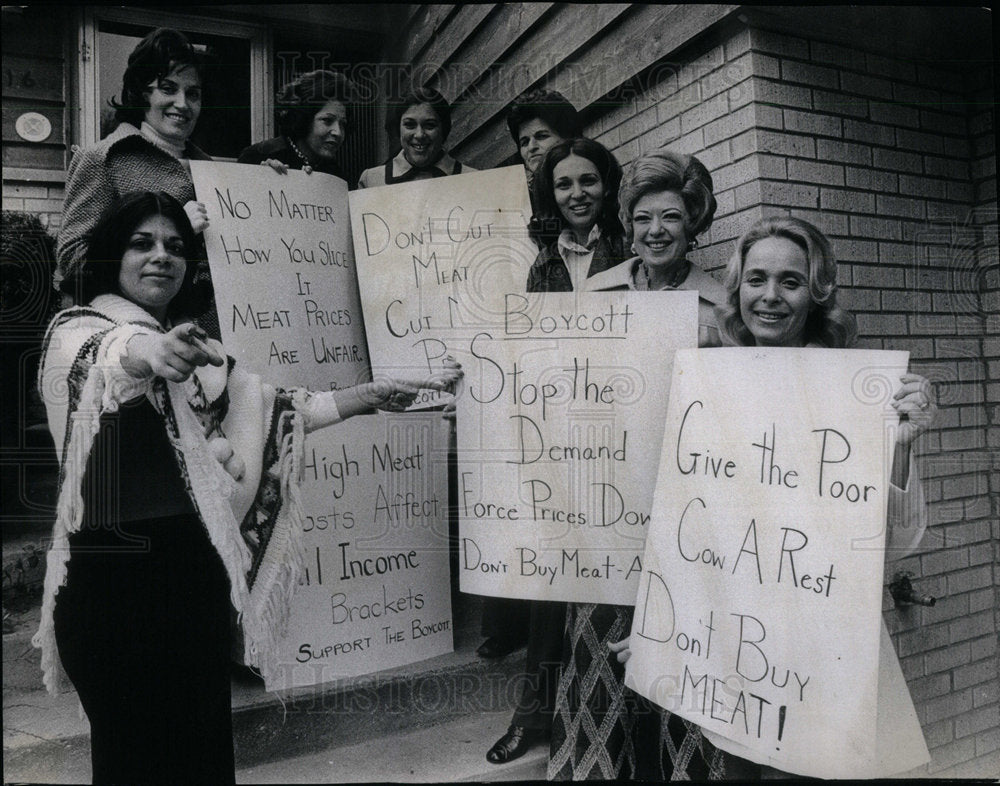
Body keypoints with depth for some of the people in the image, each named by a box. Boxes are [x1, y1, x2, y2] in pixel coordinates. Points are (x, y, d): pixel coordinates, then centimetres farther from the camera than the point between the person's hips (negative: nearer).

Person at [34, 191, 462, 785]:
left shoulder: (190, 349, 15)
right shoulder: (76, 332, -4)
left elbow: (274, 407, 11)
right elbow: (111, 355, -28)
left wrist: (377, 394, 5)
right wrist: (149, 351, -51)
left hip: (196, 568, 6)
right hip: (113, 574, -5)